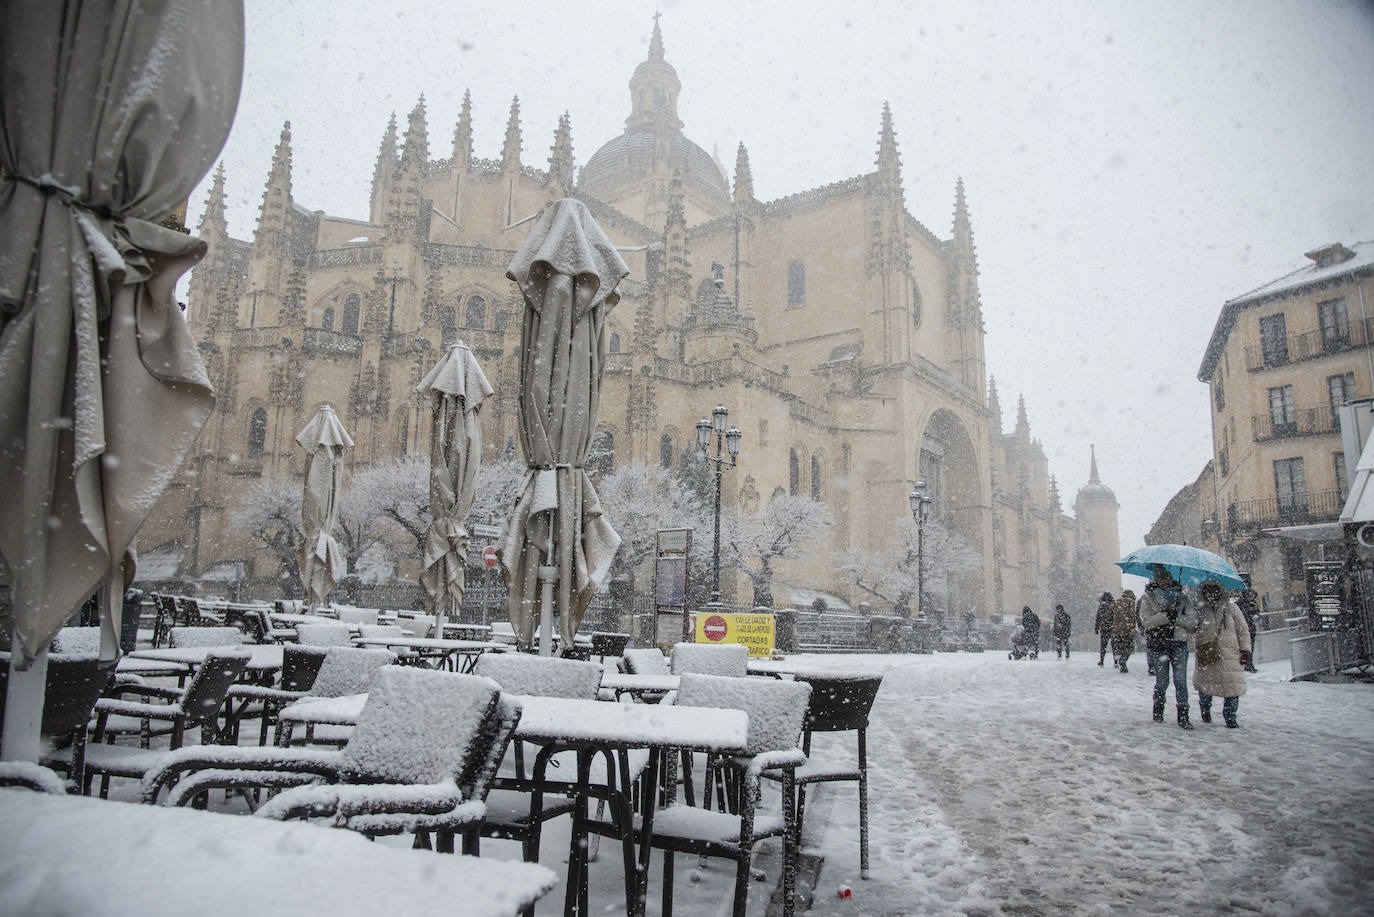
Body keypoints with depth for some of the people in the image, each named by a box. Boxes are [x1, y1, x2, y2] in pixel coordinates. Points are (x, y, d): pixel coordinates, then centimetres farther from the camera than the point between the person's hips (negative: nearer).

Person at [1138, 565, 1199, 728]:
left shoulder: (1181, 597, 11)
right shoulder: (1149, 597, 6)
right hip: (1159, 644, -1)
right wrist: (1167, 615, -17)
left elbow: (1193, 620, 1)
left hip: (1180, 643, 1)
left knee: (1181, 680, -4)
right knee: (1162, 681, 3)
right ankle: (1158, 710, 21)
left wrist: (1175, 618, -12)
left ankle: (1183, 715, 1)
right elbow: (1147, 620, -8)